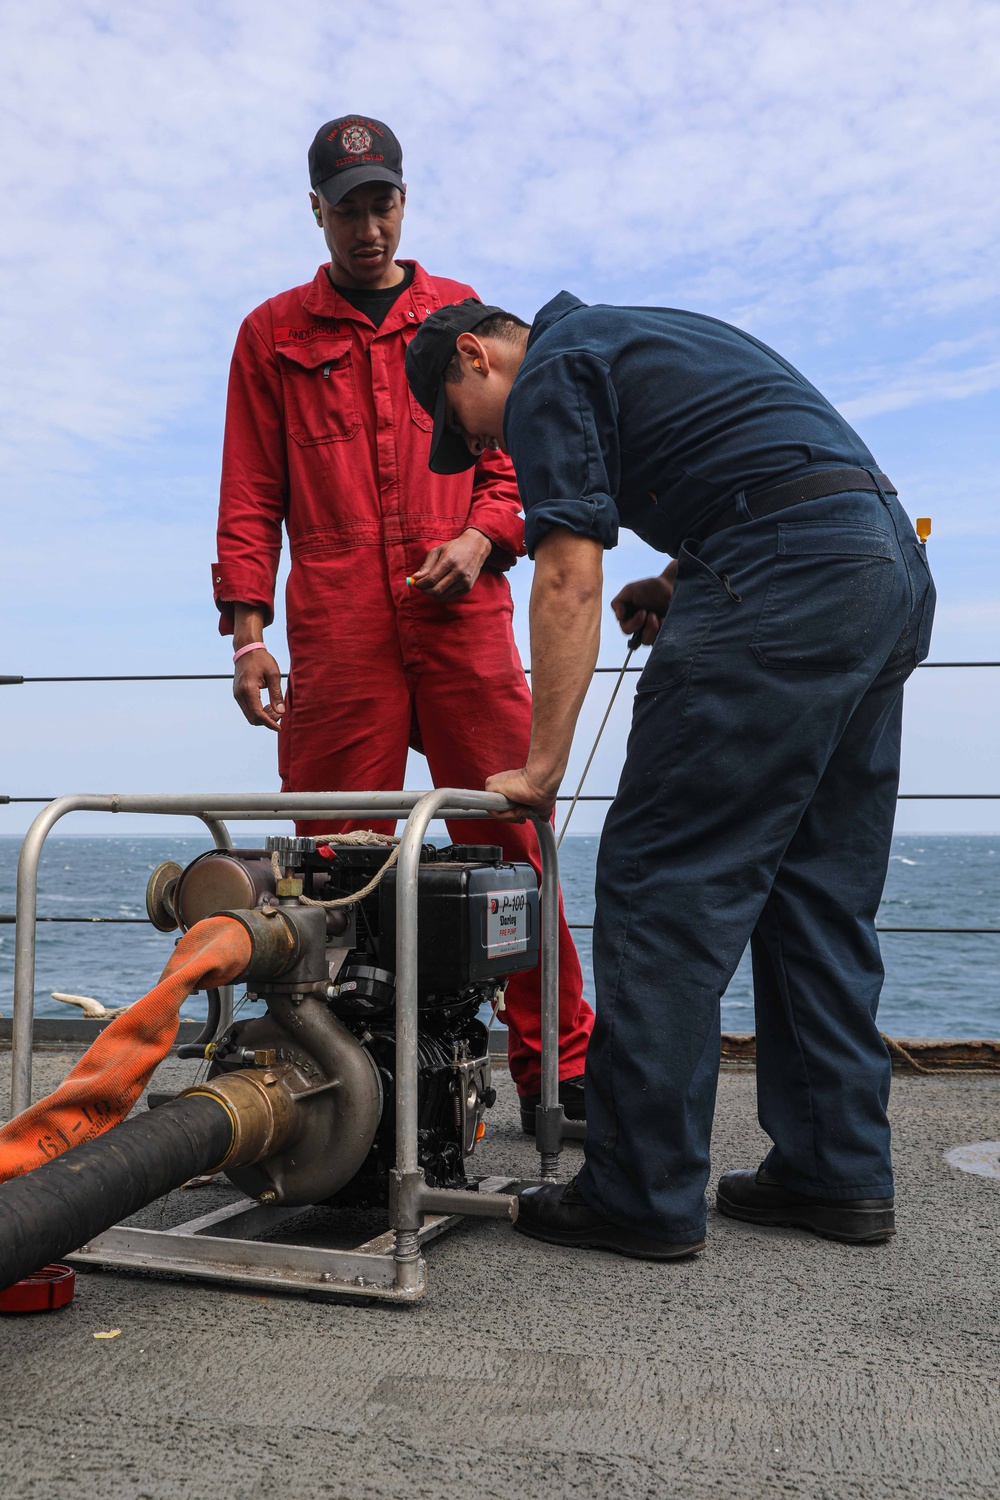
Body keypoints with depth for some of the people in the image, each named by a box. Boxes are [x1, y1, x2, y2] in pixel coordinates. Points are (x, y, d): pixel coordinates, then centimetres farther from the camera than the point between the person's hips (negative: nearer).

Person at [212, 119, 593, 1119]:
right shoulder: (273, 335, 17)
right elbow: (250, 495, 13)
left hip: (463, 620, 0)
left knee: (510, 838, -4)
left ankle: (557, 1070, 3)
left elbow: (515, 460, 17)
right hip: (336, 634, 0)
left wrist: (483, 537, -4)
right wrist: (247, 629, 2)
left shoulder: (463, 317, 19)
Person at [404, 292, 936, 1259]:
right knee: (818, 890, 12)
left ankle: (643, 1197, -1)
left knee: (662, 884, -6)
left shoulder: (549, 377, 3)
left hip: (785, 582, -10)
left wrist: (541, 768, -8)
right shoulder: (641, 335, 31)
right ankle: (837, 1171, 16)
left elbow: (569, 580, -9)